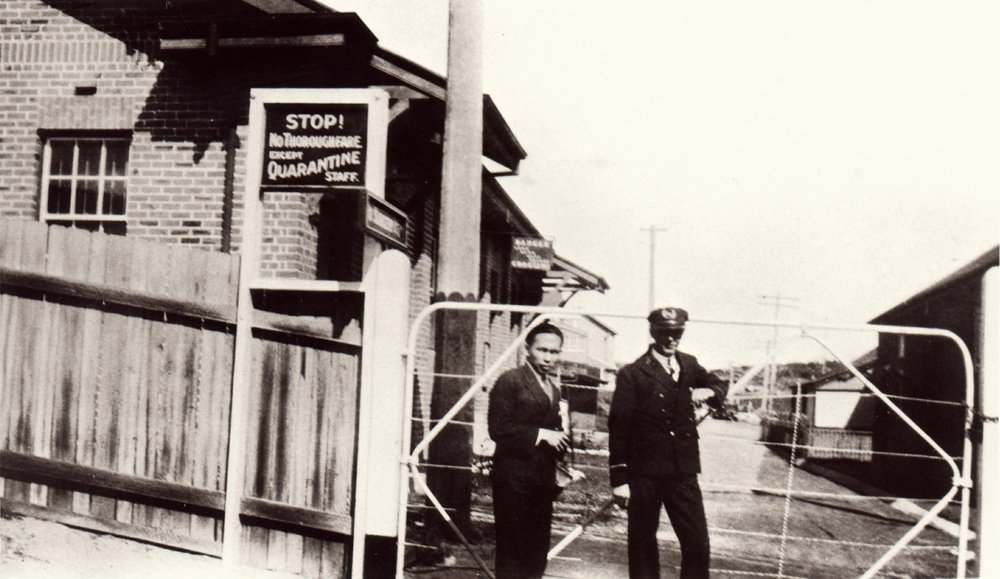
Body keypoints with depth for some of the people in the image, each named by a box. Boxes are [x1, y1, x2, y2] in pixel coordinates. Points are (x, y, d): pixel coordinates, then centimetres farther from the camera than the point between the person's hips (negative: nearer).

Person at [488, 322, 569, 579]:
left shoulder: (554, 389, 18)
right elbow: (498, 428, -14)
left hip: (542, 480, 7)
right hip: (514, 478, -7)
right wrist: (541, 434, -16)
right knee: (512, 550, -3)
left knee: (538, 551, 8)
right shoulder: (510, 381, -5)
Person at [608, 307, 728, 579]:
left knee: (698, 544, 4)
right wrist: (619, 478, -11)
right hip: (644, 474, -4)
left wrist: (709, 391, 0)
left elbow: (719, 386, 26)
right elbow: (618, 428, -7)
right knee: (643, 545, 8)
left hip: (684, 473, 4)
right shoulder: (632, 374, -6)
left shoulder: (689, 365, 9)